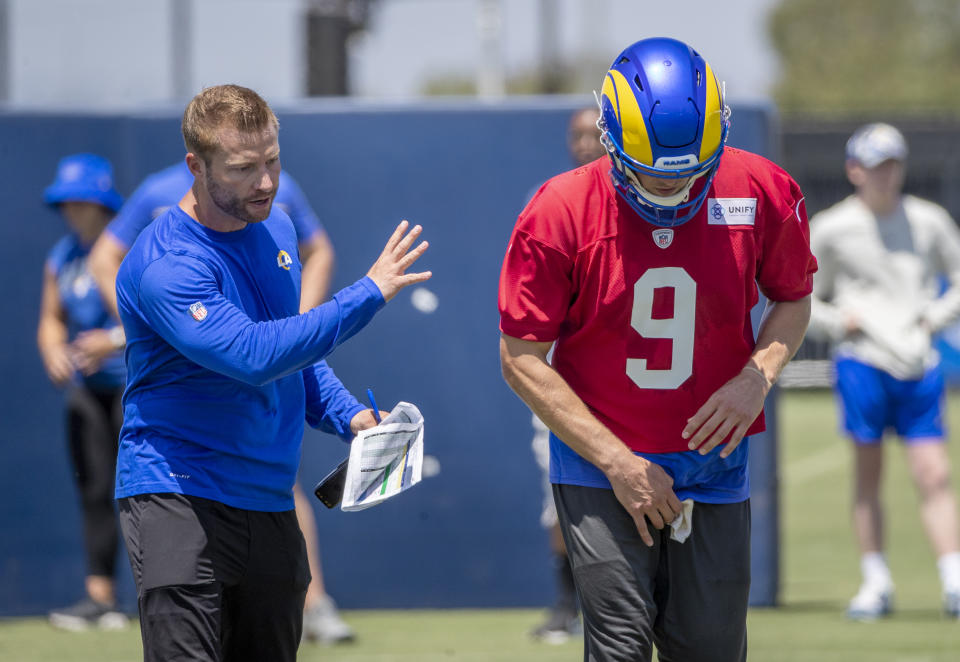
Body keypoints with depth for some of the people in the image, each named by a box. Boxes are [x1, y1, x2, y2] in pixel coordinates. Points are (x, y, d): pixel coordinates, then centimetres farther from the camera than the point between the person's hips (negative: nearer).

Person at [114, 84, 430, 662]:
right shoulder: (165, 264, -18)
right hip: (180, 500, -8)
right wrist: (369, 294, -24)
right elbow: (255, 355, -30)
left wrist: (348, 416, 8)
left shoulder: (275, 229, 11)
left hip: (270, 504, 8)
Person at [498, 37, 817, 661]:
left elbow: (793, 299, 11)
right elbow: (522, 360, -9)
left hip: (713, 459, 3)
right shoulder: (561, 213, -14)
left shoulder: (764, 194, -7)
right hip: (599, 461, -3)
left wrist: (756, 379, -10)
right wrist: (616, 462, -14)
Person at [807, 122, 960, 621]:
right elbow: (802, 301, 11)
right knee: (867, 475, 0)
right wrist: (838, 320, -6)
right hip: (862, 360, -1)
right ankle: (875, 584, 8)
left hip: (919, 365, 1)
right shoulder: (830, 230, 4)